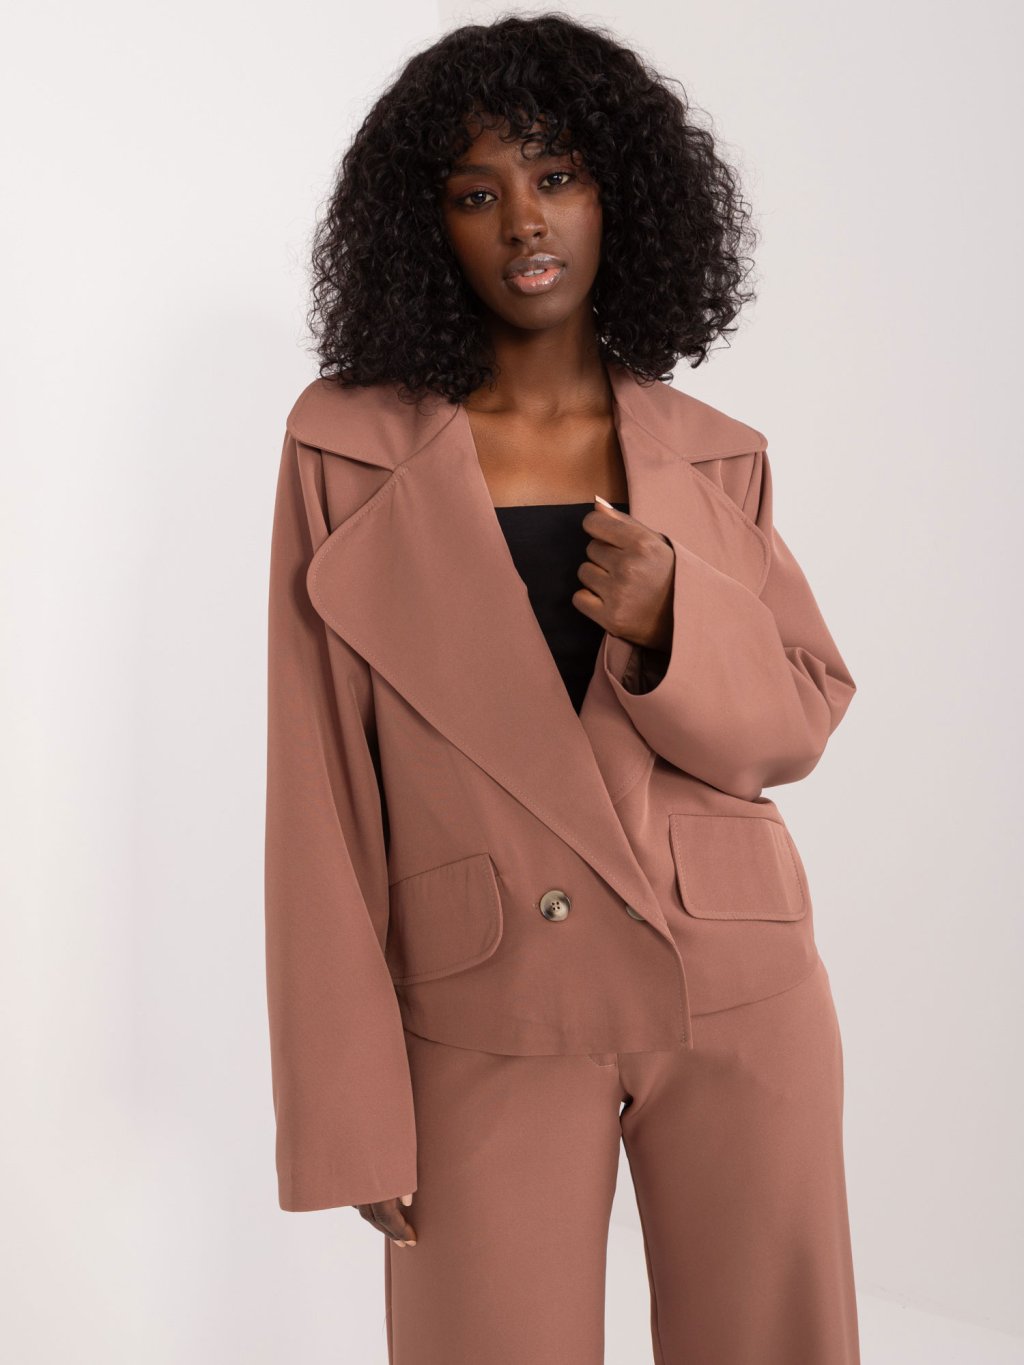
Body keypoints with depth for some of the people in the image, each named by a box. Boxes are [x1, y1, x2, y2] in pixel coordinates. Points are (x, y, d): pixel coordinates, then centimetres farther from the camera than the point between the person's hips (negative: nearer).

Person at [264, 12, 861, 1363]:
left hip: (742, 993, 3)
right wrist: (348, 1106, -5)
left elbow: (797, 722, 6)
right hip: (491, 1026, -2)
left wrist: (674, 615, -16)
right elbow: (318, 786, -4)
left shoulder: (717, 455, 5)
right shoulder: (344, 445, -2)